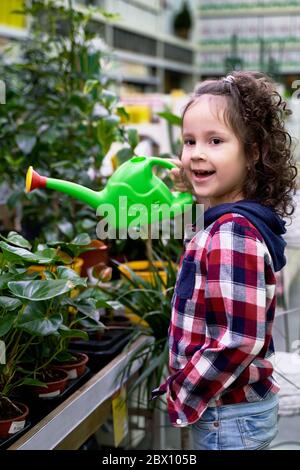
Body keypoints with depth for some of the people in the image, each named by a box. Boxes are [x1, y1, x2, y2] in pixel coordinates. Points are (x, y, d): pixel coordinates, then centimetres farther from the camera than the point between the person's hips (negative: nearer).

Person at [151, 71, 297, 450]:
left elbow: (239, 340, -28)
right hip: (228, 410, 9)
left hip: (227, 418, -9)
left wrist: (181, 396, -17)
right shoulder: (239, 223, 4)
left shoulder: (233, 233, -24)